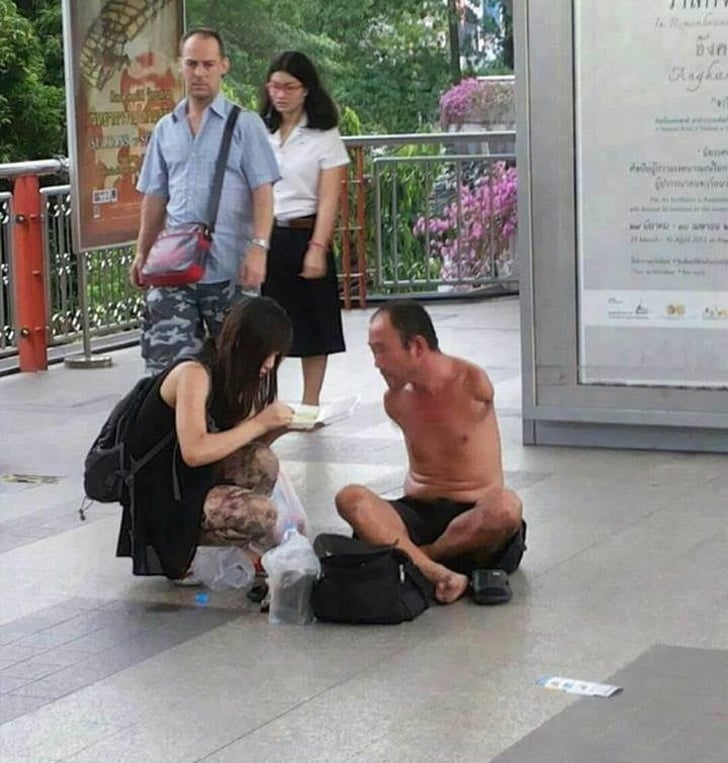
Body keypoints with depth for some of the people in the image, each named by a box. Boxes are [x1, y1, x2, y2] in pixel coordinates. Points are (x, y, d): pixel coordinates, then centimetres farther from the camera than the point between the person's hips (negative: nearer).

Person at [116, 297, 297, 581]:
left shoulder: (230, 375, 6)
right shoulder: (194, 374, -20)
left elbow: (235, 444, 7)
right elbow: (194, 451, -31)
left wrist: (280, 426, -10)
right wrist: (259, 423, -25)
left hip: (194, 483, 9)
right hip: (161, 501, -9)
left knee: (262, 461, -16)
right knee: (263, 514, -26)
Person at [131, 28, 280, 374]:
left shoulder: (245, 124, 1)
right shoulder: (165, 129, 13)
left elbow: (262, 191, -6)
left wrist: (259, 248, -17)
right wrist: (142, 253, 14)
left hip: (230, 267, -3)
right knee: (164, 361, -6)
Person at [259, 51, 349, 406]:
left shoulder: (323, 136, -1)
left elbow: (328, 198, -6)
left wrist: (318, 247, -14)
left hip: (303, 234, -3)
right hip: (264, 236, 3)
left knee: (312, 326, 4)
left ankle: (309, 405, 13)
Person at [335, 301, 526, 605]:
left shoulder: (474, 385, -6)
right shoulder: (395, 400, 9)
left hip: (473, 517, -4)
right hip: (420, 513, 4)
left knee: (506, 506, -38)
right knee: (351, 498, -25)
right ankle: (438, 574, -44)